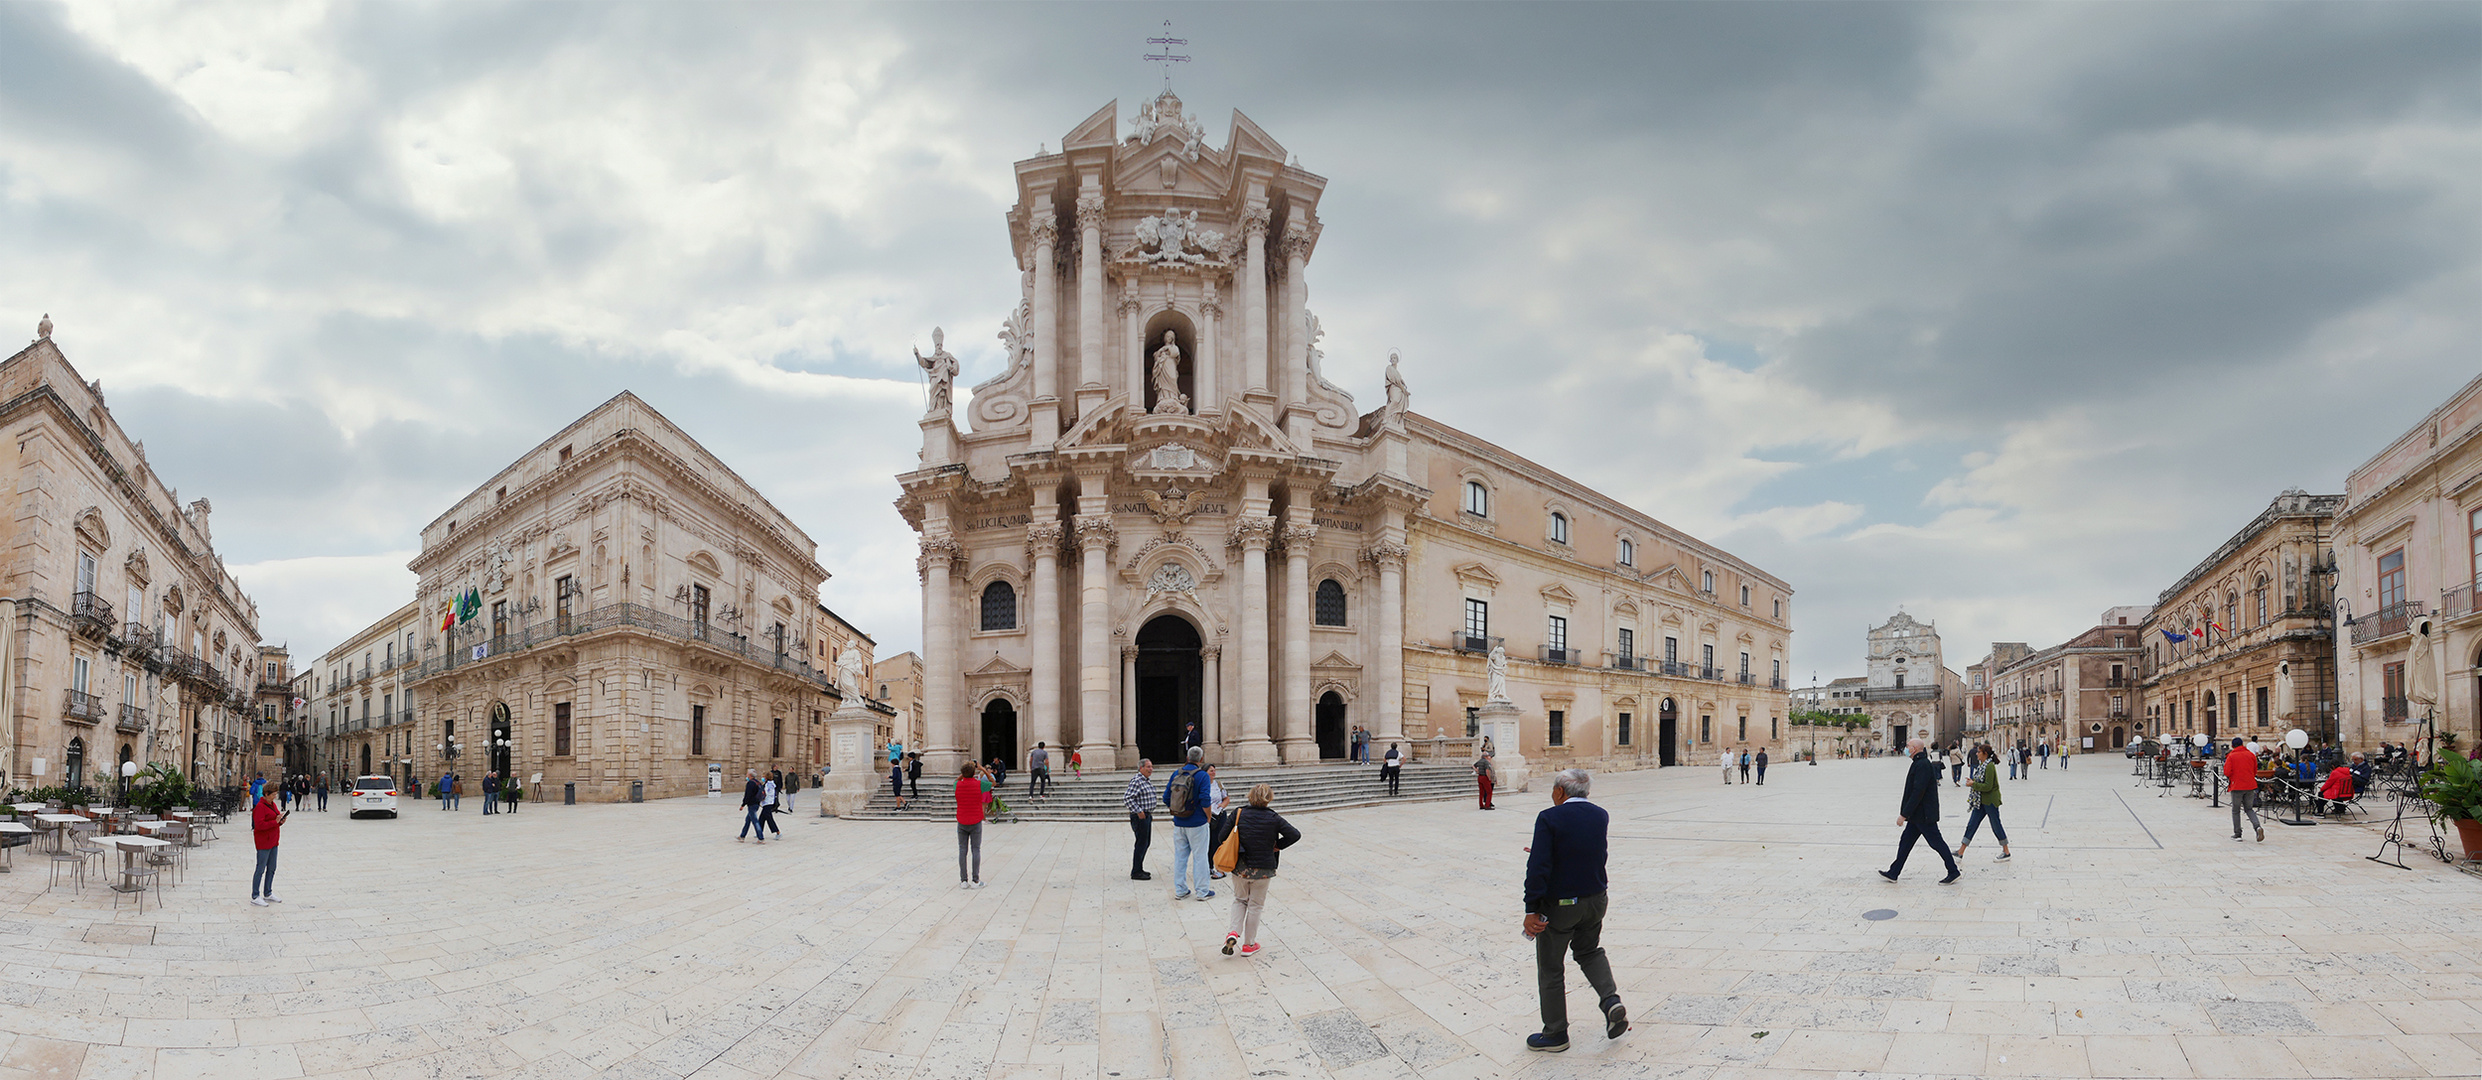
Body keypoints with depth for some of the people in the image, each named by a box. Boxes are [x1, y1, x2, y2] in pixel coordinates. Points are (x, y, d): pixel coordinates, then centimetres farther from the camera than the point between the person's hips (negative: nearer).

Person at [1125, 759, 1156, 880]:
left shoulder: (1148, 781, 14)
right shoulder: (1136, 781, -17)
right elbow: (1127, 798, -24)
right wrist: (1138, 811, -21)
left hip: (1147, 816, 10)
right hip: (1140, 816, -10)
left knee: (1146, 842, 15)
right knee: (1141, 843, -6)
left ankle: (1139, 869, 25)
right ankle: (1136, 872, 0)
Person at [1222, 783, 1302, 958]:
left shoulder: (1239, 814, -7)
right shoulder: (1274, 819, -12)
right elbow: (1295, 835, -14)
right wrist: (1277, 846, -2)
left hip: (1240, 868, 2)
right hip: (1262, 870, -2)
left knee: (1240, 900, 23)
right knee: (1255, 906, 13)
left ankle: (1233, 932, 3)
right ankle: (1248, 945, 20)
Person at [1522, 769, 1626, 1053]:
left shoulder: (1549, 818, -18)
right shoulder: (1601, 816, 0)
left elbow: (1538, 868, -23)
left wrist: (1532, 910, -18)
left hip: (1559, 904, -6)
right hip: (1596, 900, 6)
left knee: (1550, 969, 10)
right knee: (1589, 951, 30)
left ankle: (1555, 1035, 20)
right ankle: (1611, 1000, 10)